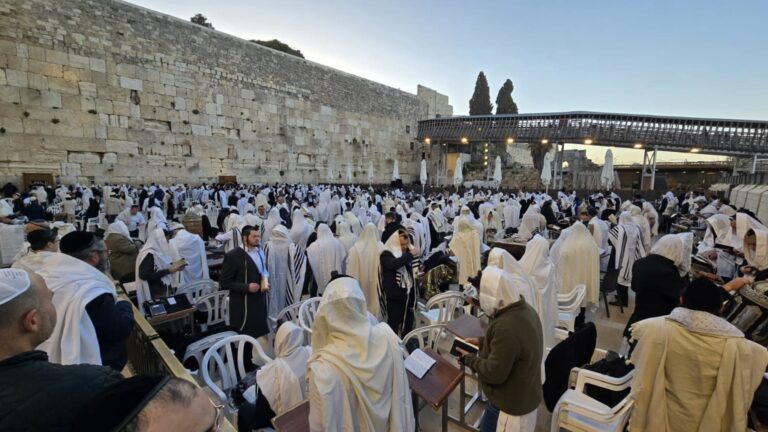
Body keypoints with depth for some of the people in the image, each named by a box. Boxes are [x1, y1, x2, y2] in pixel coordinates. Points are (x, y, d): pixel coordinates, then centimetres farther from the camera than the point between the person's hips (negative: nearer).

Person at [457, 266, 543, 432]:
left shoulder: (506, 327, -38)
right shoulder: (524, 309, -6)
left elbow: (493, 373, -30)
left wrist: (468, 359, -15)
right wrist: (482, 341, 5)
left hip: (512, 404, -8)